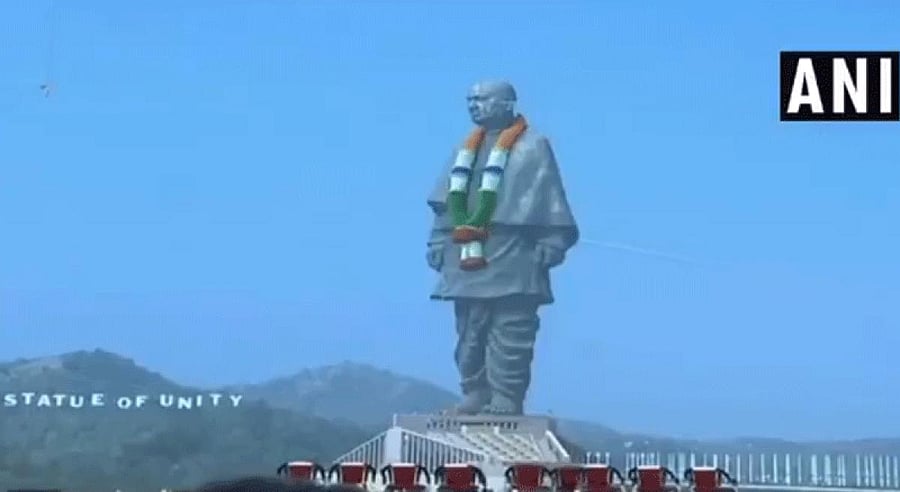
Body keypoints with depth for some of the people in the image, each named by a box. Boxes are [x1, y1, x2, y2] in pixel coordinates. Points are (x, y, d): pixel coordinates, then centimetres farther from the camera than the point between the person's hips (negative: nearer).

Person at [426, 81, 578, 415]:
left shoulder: (531, 146, -1)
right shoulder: (467, 148, 18)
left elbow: (550, 203, -6)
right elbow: (446, 203, 19)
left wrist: (546, 250, -12)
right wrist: (439, 244, 11)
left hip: (512, 268, -7)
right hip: (467, 266, 7)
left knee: (508, 340, -6)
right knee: (469, 338, 9)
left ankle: (506, 402, -3)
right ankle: (475, 397, 16)